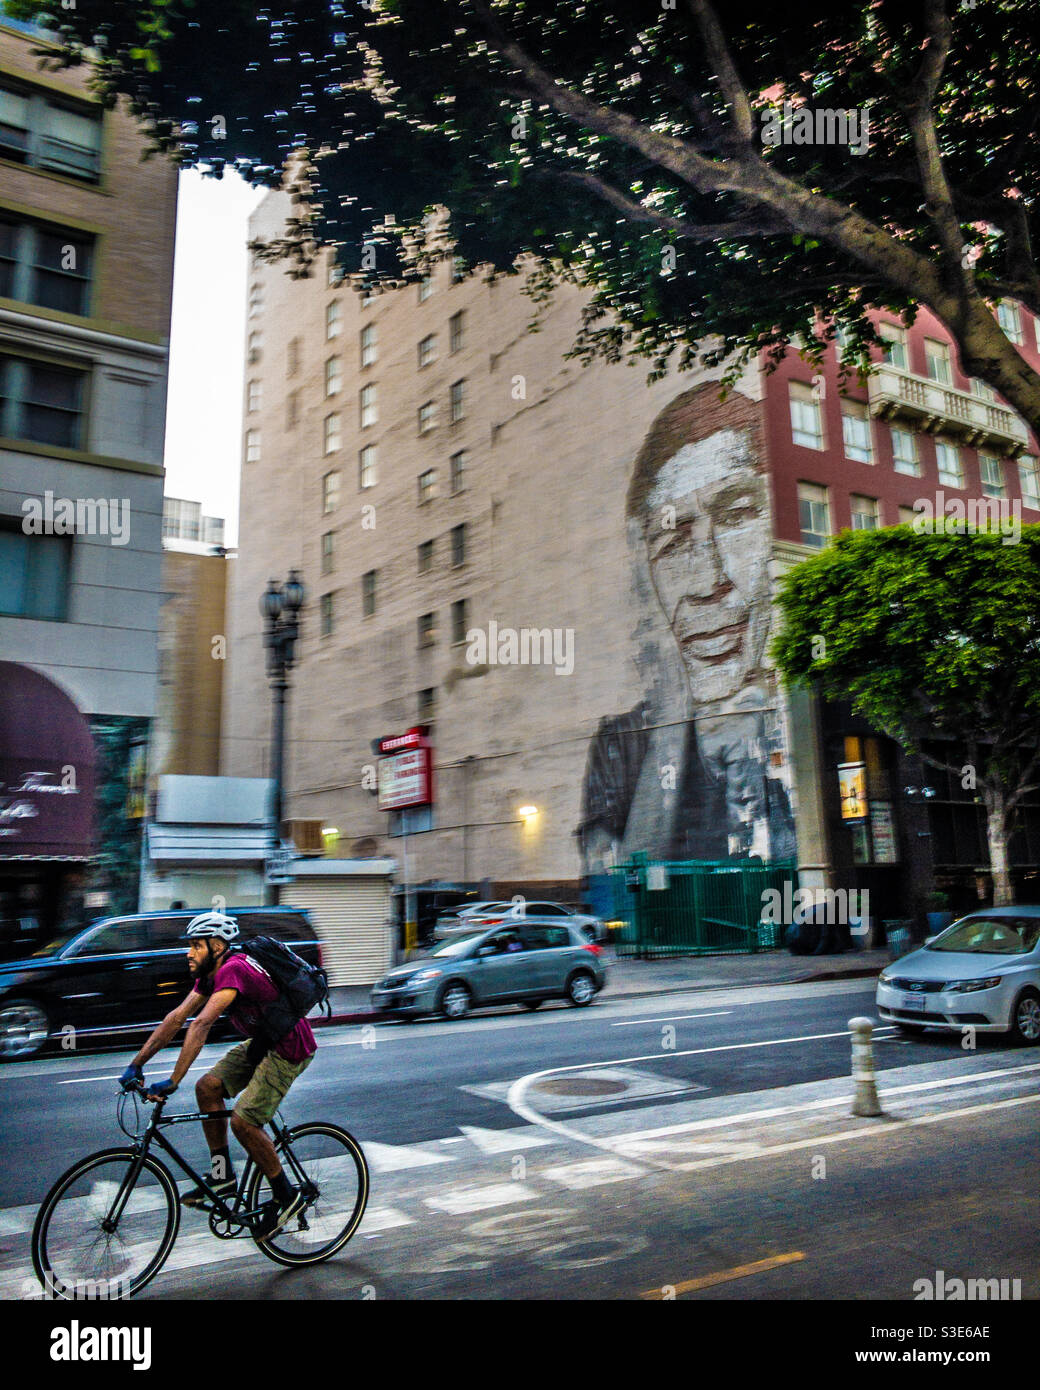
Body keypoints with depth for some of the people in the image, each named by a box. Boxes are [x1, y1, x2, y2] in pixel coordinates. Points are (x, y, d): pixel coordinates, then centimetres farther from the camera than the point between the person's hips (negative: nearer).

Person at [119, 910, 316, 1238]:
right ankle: (223, 1178, 12)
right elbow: (177, 1017, 3)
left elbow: (201, 1026, -35)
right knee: (207, 1087, 0)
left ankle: (287, 1197, 6)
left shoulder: (233, 970, -27)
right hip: (262, 1042, 9)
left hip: (290, 1049, -9)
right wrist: (136, 1064, 1)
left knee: (243, 1122, -13)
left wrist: (172, 1082, -38)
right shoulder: (210, 974, 3)